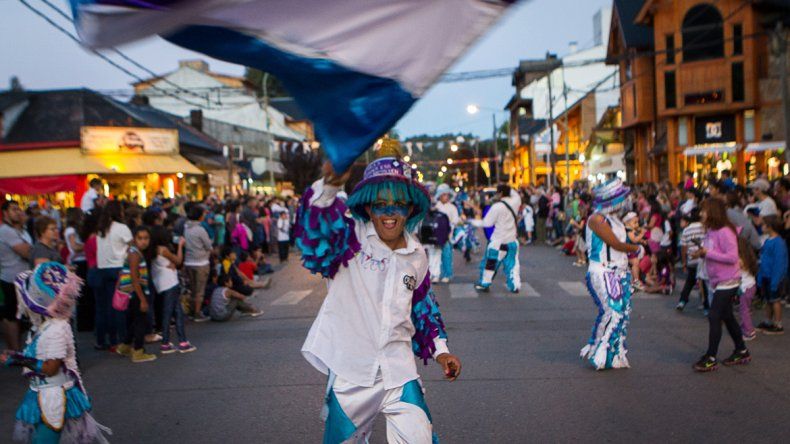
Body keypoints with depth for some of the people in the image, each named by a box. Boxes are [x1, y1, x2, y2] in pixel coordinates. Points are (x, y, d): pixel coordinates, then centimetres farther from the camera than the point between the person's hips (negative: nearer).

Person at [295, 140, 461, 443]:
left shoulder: (416, 256, 6)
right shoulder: (350, 239, -9)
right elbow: (314, 229, -31)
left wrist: (439, 349, 12)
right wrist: (329, 184, -49)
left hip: (399, 373, 3)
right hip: (350, 374, -2)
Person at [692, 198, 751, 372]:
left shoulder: (725, 232, -20)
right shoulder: (710, 231, 8)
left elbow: (732, 257, -25)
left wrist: (708, 253, -24)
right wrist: (702, 253, -2)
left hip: (728, 281, -10)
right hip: (717, 281, 10)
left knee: (714, 316, -9)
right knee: (727, 317, 17)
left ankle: (710, 358, -2)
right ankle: (742, 352, 32)